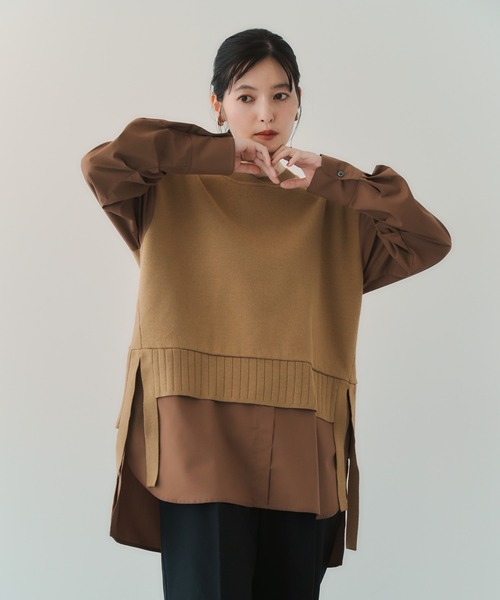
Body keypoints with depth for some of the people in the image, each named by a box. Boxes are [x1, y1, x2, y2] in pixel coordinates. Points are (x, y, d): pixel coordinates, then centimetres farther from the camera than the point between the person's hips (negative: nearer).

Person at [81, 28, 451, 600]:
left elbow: (429, 241, 3)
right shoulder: (174, 192, 8)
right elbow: (100, 163, -9)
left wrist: (333, 179, -4)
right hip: (200, 450, -2)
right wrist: (220, 155, -5)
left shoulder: (333, 211, 13)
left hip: (301, 458, 3)